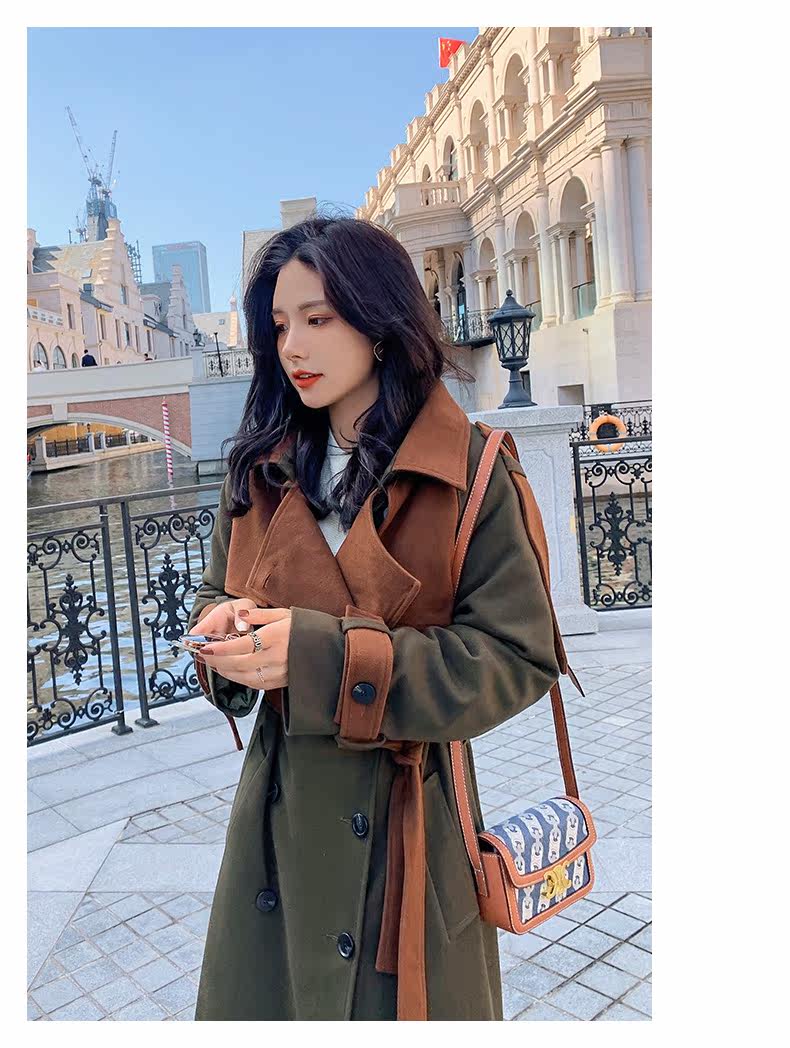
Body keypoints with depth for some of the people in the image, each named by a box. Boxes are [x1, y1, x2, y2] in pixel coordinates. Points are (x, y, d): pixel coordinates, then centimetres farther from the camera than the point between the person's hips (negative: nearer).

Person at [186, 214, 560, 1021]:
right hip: (279, 800, 4)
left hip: (406, 812, -4)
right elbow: (216, 593, 12)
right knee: (259, 994, 21)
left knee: (397, 1000, 16)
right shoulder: (262, 468, 2)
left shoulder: (470, 473, -13)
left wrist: (322, 654, -25)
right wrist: (224, 628, -14)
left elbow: (517, 657, -16)